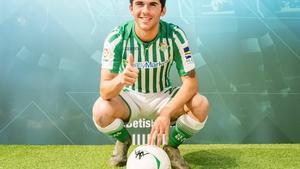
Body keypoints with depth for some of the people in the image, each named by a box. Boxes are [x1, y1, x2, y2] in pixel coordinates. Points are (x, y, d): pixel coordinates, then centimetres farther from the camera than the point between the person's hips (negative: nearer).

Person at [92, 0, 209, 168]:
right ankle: (123, 141, 5)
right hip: (130, 97, 0)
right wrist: (120, 80, -51)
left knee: (201, 105, -26)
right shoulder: (117, 37, -22)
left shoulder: (175, 35, -21)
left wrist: (166, 113, -36)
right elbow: (105, 91, -27)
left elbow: (191, 81, -21)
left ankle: (171, 147, 3)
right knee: (101, 111, -31)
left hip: (163, 96, 1)